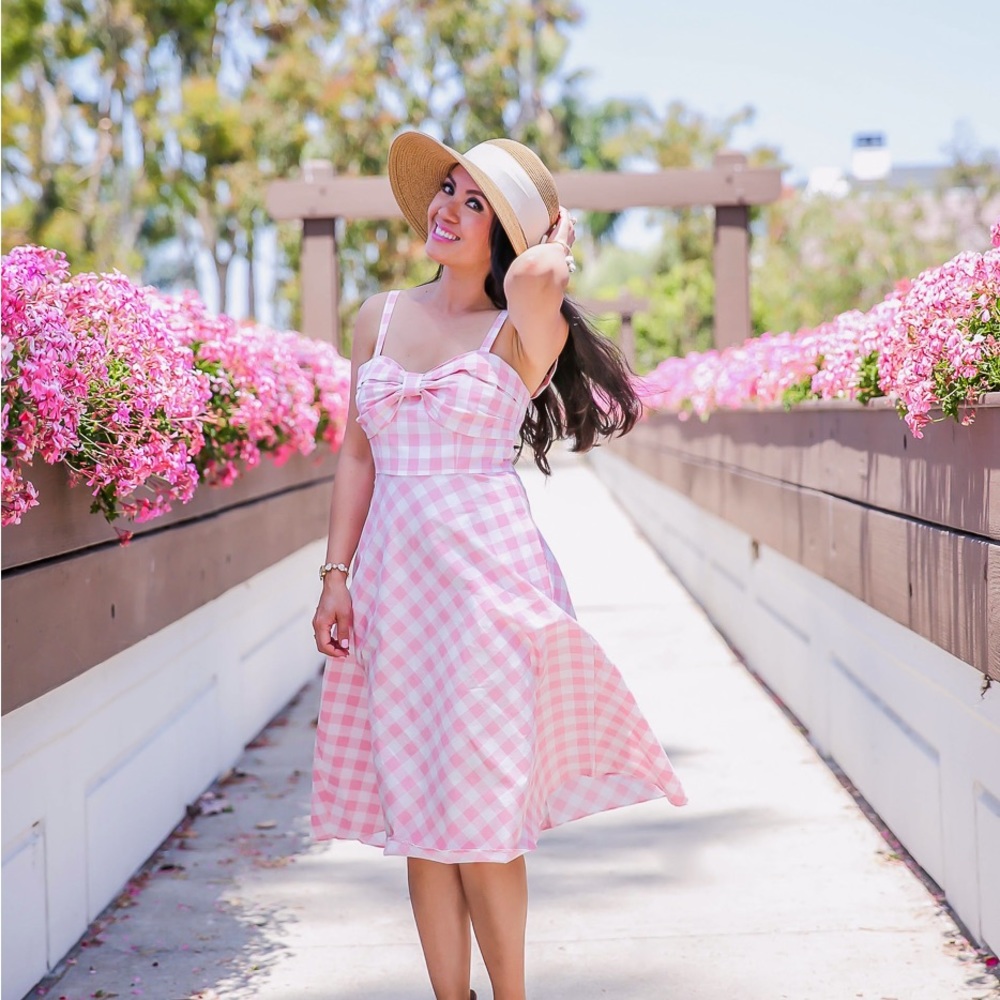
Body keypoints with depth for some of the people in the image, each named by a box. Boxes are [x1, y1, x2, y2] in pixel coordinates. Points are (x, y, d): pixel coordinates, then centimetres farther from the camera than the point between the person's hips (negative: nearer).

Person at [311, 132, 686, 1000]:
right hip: (395, 576, 5)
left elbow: (534, 279, -28)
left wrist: (558, 238, -5)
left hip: (486, 573, -4)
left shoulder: (521, 332, -3)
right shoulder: (380, 318, 11)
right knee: (416, 808, 7)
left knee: (482, 809, -2)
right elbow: (358, 452, 12)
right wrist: (337, 574, 6)